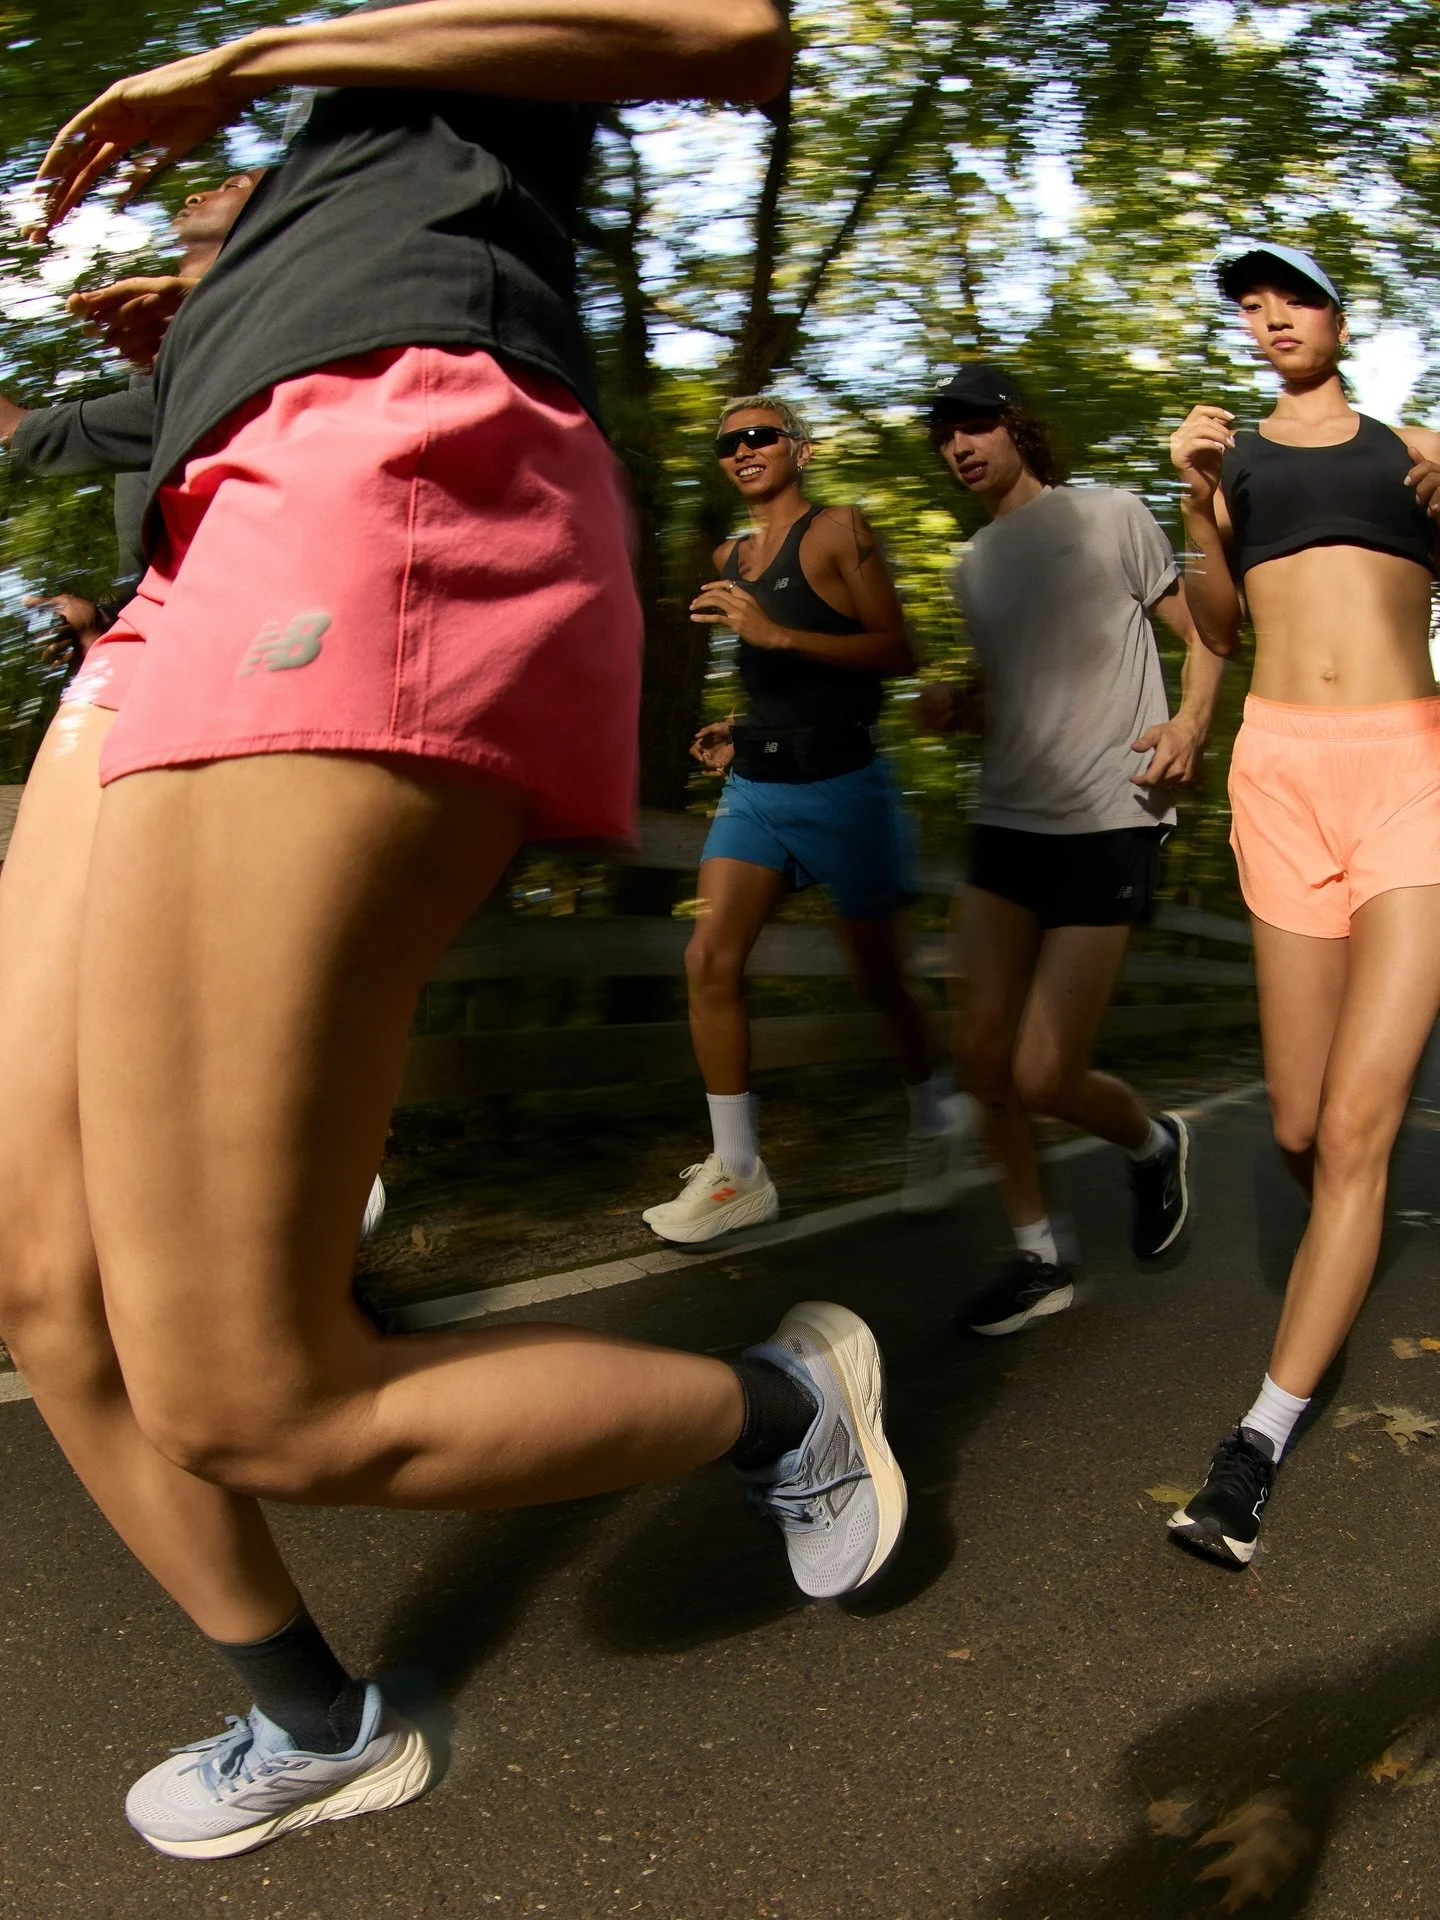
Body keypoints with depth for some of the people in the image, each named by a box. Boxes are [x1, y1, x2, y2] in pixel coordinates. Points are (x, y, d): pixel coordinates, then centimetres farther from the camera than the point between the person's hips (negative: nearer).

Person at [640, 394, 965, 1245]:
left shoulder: (839, 530, -5)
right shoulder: (732, 556, 15)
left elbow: (896, 652, -15)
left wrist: (775, 633, -22)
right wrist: (742, 732, 10)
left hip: (842, 784, -6)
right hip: (757, 785, 6)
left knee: (879, 977, 7)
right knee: (710, 960, -10)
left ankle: (935, 1127, 34)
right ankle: (737, 1174, -1)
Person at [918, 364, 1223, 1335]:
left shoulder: (1109, 517, 0)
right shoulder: (973, 566, 17)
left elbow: (1202, 635, 3)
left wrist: (1192, 722, -17)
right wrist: (955, 708, 4)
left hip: (1108, 827, -6)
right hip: (1008, 821, 6)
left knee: (1044, 1076, -9)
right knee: (986, 1053, 1)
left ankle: (1155, 1144, 25)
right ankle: (1042, 1255, 19)